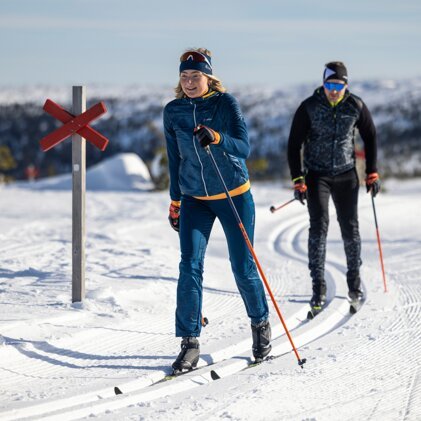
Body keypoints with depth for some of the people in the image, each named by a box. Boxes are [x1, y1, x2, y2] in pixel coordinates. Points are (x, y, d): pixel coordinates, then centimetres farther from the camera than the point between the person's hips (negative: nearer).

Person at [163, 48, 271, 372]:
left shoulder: (226, 103, -11)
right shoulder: (173, 112, 0)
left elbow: (244, 147, -20)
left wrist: (216, 137, -39)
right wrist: (175, 203, 15)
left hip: (234, 196, -2)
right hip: (195, 199, 3)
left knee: (243, 268, 4)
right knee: (190, 267, -11)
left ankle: (261, 324, 30)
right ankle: (190, 343, -7)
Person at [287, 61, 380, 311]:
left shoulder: (356, 106, -5)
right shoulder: (309, 107, -10)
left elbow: (370, 137, 9)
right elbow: (294, 144, -5)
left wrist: (372, 173, 6)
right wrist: (298, 180, -10)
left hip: (346, 175, 2)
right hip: (317, 175, -2)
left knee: (350, 228, 2)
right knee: (319, 226, -11)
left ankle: (354, 281, 19)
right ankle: (319, 286, -7)